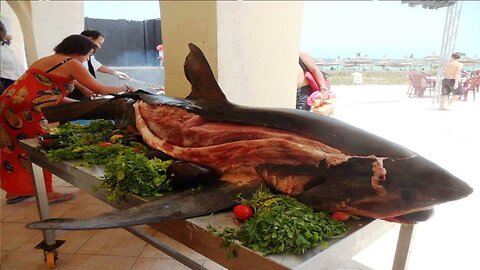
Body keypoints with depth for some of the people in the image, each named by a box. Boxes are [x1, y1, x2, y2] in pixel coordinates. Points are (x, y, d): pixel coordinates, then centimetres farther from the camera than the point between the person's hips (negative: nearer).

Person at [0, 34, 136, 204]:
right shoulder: (72, 64, -5)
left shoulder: (45, 60, 21)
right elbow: (100, 90, -5)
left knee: (15, 149, 20)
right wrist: (126, 88, 9)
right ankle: (46, 194, 18)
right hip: (25, 111, -9)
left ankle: (14, 191, 34)